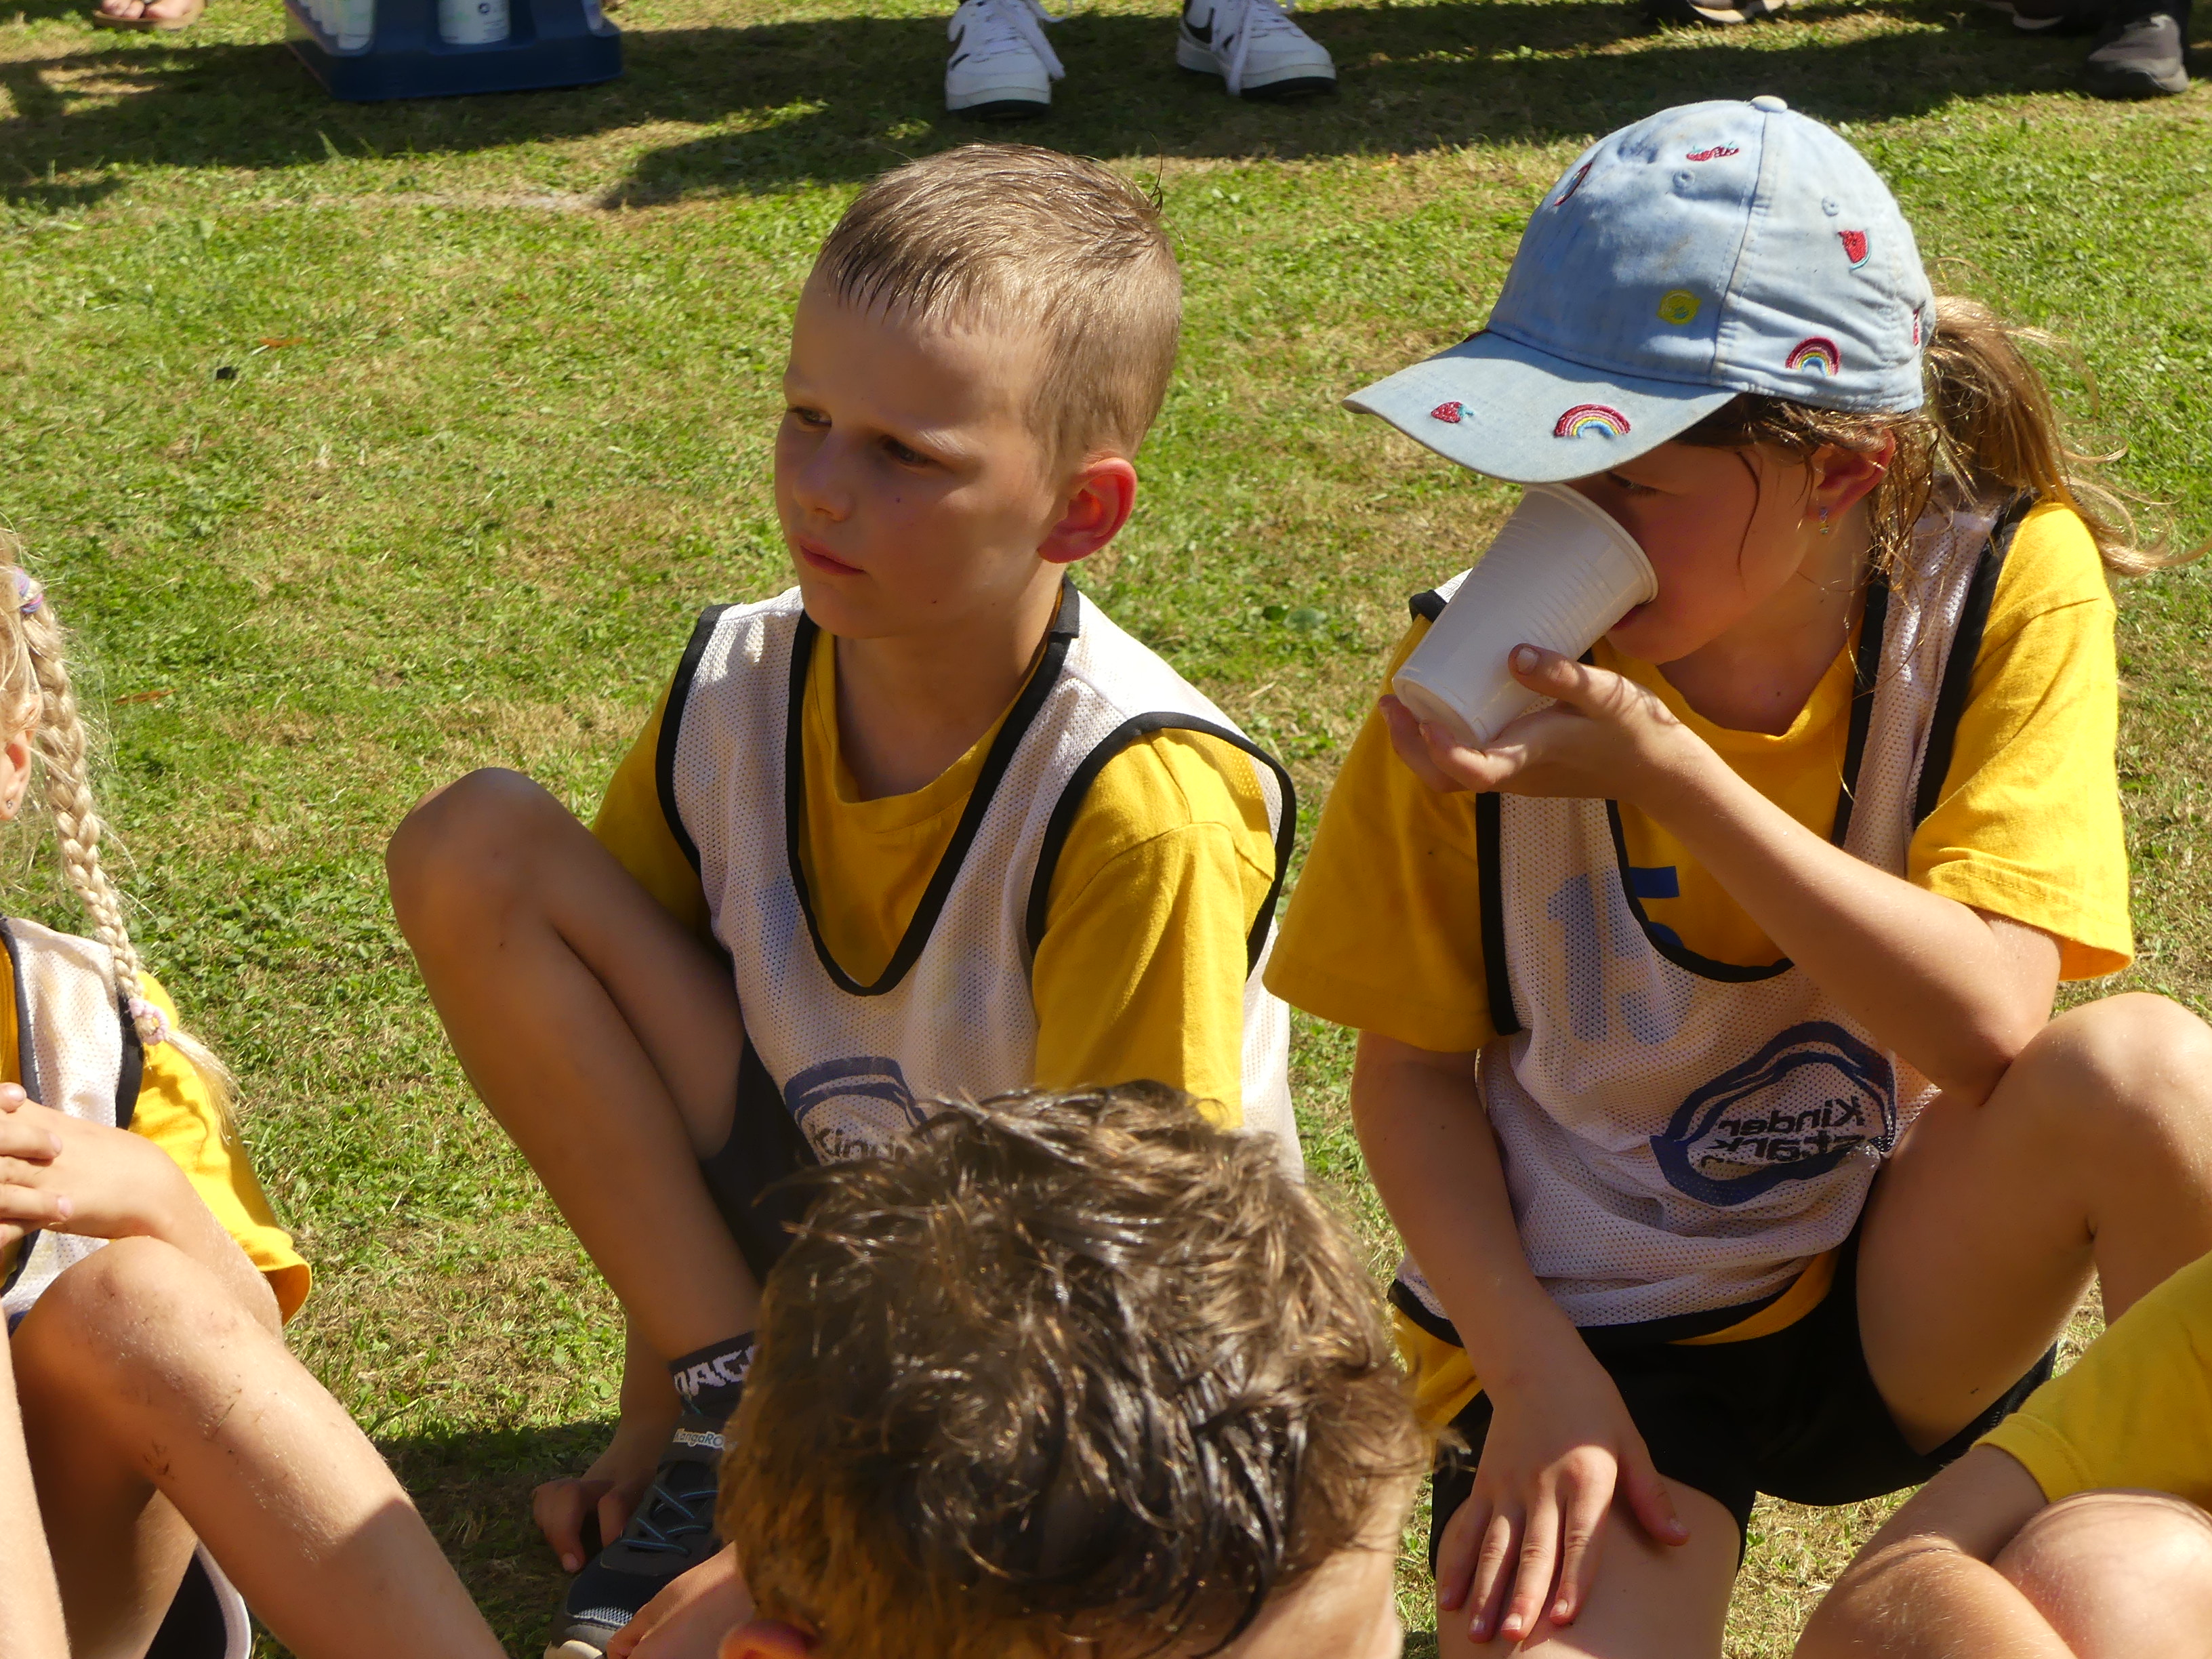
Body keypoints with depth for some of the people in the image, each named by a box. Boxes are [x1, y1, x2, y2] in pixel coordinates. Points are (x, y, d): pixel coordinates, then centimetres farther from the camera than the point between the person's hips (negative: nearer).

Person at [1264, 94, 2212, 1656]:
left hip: (1904, 1296, 2)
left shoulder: (2006, 594, -13)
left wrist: (1661, 771, -31)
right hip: (1597, 1327, -1)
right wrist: (1538, 1375, -16)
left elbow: (1991, 1024, -23)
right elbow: (1412, 1067, -3)